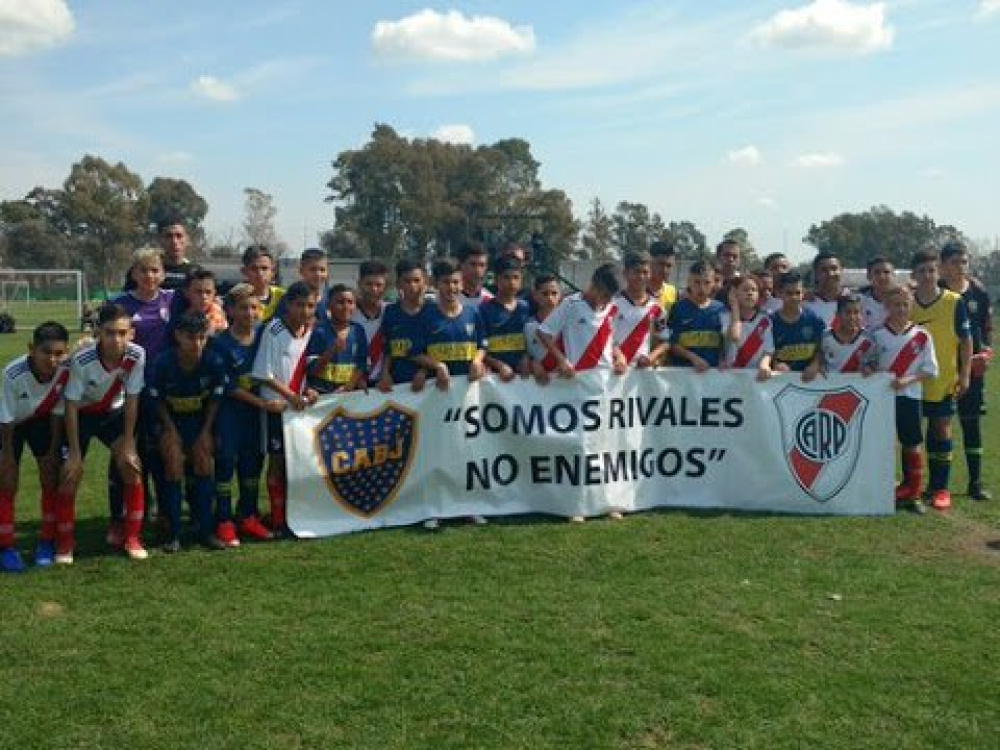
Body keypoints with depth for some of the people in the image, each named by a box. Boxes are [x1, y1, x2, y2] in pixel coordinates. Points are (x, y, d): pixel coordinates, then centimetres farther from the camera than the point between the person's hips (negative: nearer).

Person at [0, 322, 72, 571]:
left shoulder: (65, 372, -29)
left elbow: (57, 414, -14)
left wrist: (54, 450, -8)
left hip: (42, 421, 3)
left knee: (51, 479, -1)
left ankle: (47, 541, 14)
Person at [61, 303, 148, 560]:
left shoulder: (136, 355, -26)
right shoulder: (81, 359, -33)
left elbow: (131, 400, -16)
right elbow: (71, 405, -23)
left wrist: (128, 444, -14)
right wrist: (74, 452, -20)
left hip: (113, 413, 2)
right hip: (81, 413, -2)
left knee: (131, 465, -12)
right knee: (71, 474, -9)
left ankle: (131, 537, 2)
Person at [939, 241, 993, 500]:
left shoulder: (978, 291, 6)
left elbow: (987, 326, 13)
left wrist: (986, 351, -3)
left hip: (971, 365, 3)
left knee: (971, 421, 7)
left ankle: (975, 482, 15)